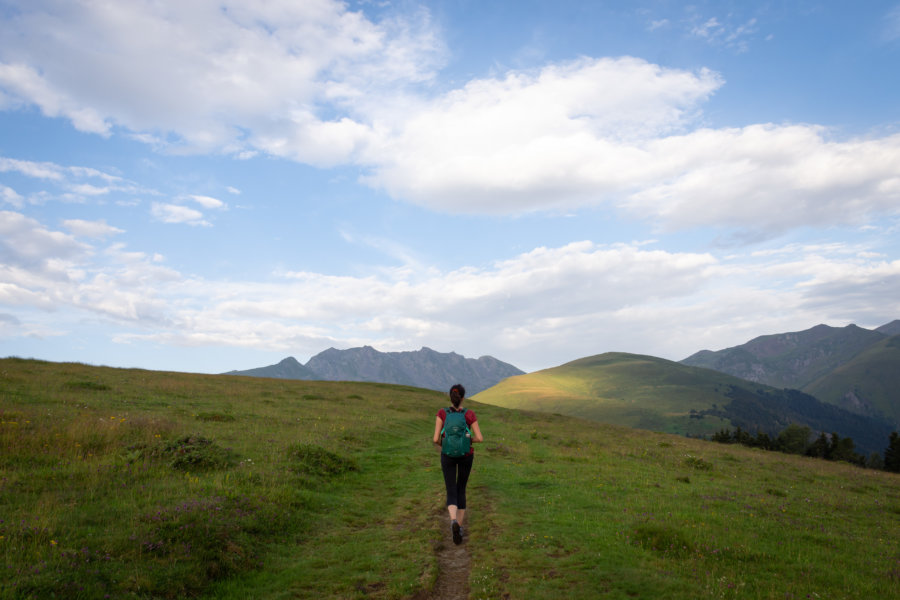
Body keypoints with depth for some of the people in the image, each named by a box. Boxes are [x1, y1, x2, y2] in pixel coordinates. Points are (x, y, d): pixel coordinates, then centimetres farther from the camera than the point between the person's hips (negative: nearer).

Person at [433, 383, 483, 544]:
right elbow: (480, 439, -15)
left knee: (451, 493, 1)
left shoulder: (442, 413, -14)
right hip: (466, 455, 1)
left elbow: (436, 439, -16)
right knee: (461, 489, 20)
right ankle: (459, 526, 21)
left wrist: (440, 444, 8)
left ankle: (453, 522, -28)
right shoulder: (470, 414, -13)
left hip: (448, 456, -1)